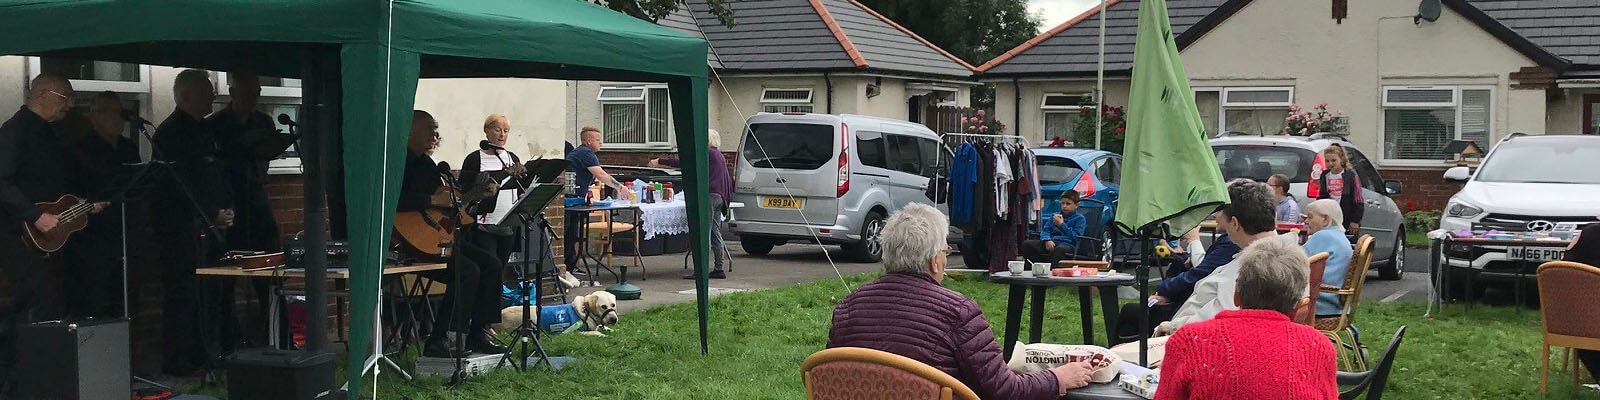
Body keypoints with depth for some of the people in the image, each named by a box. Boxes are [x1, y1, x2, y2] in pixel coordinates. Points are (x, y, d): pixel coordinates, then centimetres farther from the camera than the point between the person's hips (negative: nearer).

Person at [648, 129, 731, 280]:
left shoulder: (708, 153, -8)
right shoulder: (719, 155, 21)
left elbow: (683, 163, -13)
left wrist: (659, 161, -9)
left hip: (710, 195, -10)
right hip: (719, 197, 10)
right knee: (715, 233, 11)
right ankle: (718, 269, 12)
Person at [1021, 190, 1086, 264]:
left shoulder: (1080, 219, 9)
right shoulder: (1055, 216, 26)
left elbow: (1076, 237, -3)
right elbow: (1045, 230, 17)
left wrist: (1062, 224, -4)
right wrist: (1047, 240, -5)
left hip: (1068, 244, -5)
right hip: (1052, 242, 5)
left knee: (1060, 249, -45)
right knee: (1026, 245, -19)